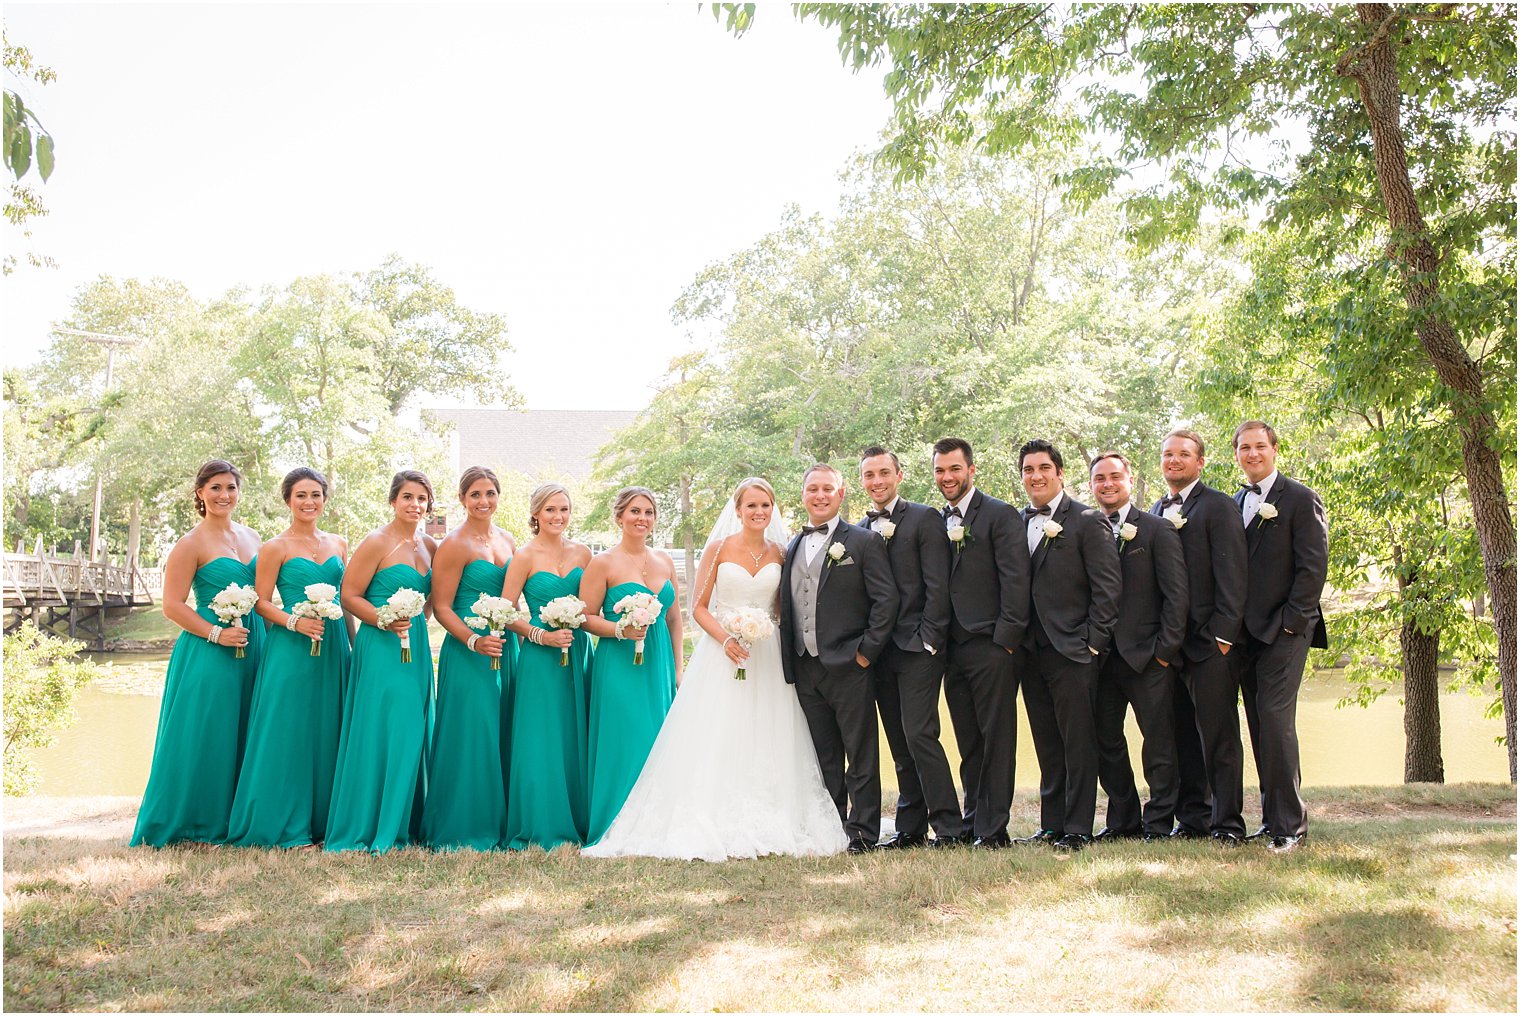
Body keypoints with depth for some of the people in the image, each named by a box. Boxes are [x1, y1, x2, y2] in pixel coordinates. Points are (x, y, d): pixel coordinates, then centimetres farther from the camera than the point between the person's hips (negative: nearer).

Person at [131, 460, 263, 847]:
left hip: (252, 648, 6)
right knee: (203, 738, -2)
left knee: (242, 738, 10)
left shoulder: (251, 537, 13)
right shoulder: (191, 544, -6)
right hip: (208, 654, -6)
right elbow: (172, 605, -9)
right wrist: (216, 633, -17)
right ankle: (193, 824, 10)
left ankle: (230, 820, 20)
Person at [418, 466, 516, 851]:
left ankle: (496, 825, 20)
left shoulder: (507, 541, 13)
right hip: (467, 655, -7)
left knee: (501, 737, 10)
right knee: (469, 737, -3)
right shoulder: (454, 545, -8)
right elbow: (441, 607, -10)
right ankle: (461, 830, 8)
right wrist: (474, 640, -22)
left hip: (505, 650, 7)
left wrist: (521, 638, 10)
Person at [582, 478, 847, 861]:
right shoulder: (719, 548, 0)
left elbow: (783, 608, 12)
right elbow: (699, 607, 0)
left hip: (767, 656, 2)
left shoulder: (778, 552, 7)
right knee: (716, 745, -5)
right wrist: (725, 638, -15)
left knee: (764, 744, 2)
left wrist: (763, 632, -6)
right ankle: (713, 828, 0)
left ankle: (765, 827, 9)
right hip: (722, 655, -2)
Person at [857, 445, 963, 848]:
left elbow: (937, 585, -8)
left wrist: (928, 640, -14)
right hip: (880, 651, 6)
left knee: (919, 734, -11)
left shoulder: (924, 519, -3)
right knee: (900, 743, 9)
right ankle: (910, 828, 16)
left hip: (918, 648, -6)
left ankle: (948, 826, -2)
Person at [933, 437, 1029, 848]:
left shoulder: (1000, 515, -4)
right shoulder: (937, 521, 15)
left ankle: (993, 829, 4)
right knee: (968, 745, 11)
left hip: (991, 648, -6)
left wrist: (1004, 640, -14)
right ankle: (973, 821, 19)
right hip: (953, 651, 6)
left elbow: (1015, 580, -10)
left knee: (997, 741, -1)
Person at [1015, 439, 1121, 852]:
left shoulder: (1088, 522, -5)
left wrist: (1092, 644, -11)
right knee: (1047, 745, 12)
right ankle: (1051, 825, 20)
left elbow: (1107, 589, -8)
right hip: (1032, 654, 6)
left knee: (1078, 744, 0)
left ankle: (1078, 830, 6)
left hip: (1073, 652, -6)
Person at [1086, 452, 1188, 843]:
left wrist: (1166, 649, -9)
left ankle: (1158, 823, 11)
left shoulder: (1157, 530, 0)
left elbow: (1176, 594, -4)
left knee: (1158, 742, 1)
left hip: (1147, 656, -4)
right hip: (1101, 657, 4)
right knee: (1106, 741, 9)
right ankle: (1123, 820, 20)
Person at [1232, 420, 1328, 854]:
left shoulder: (1300, 499, -3)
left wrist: (1291, 620, -13)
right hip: (1247, 634, 6)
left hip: (1283, 630, -6)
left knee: (1275, 720, -12)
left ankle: (1288, 822, -4)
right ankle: (1275, 815, 15)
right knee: (1260, 726, 7)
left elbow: (1313, 565, -9)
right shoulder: (1235, 504, 15)